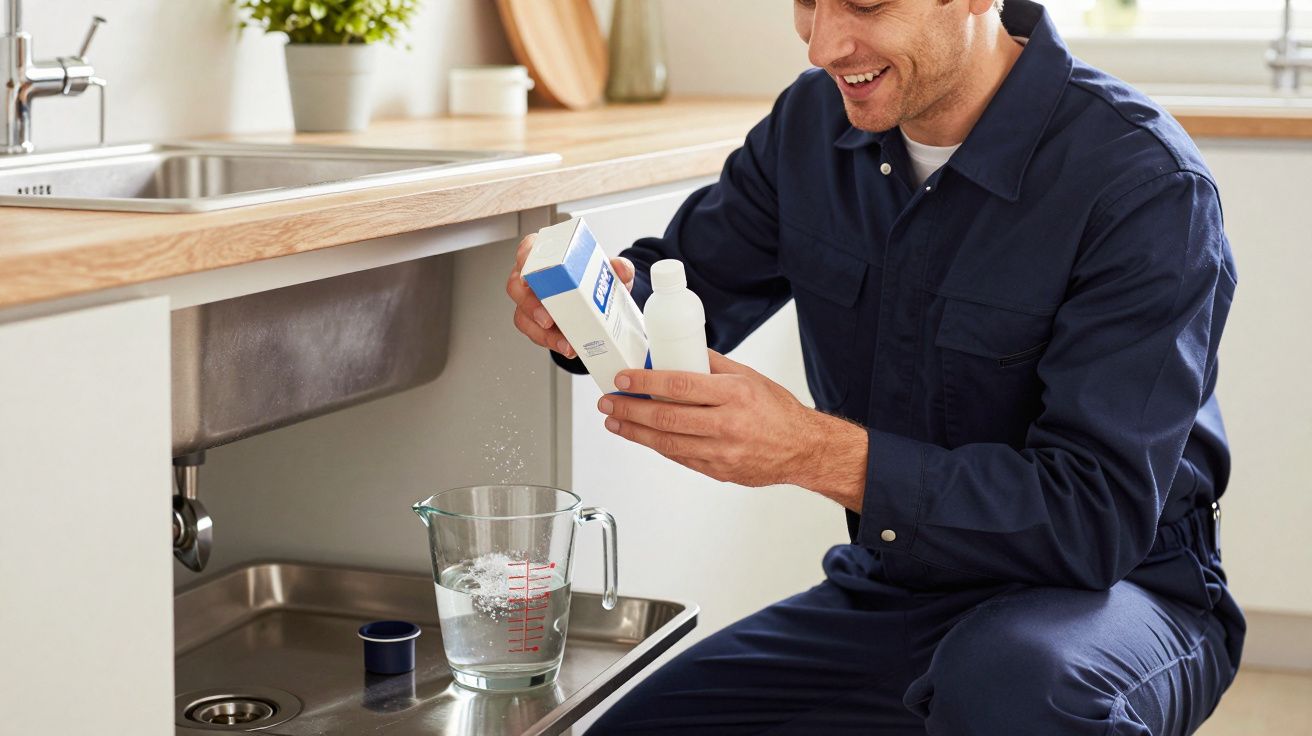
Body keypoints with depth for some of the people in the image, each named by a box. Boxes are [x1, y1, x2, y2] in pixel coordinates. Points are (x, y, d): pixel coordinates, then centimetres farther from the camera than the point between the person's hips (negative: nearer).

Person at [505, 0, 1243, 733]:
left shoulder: (1148, 186, -22)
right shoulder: (815, 121, -1)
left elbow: (1100, 516, -27)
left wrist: (822, 454, -36)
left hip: (1106, 593, -6)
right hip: (888, 592, 6)